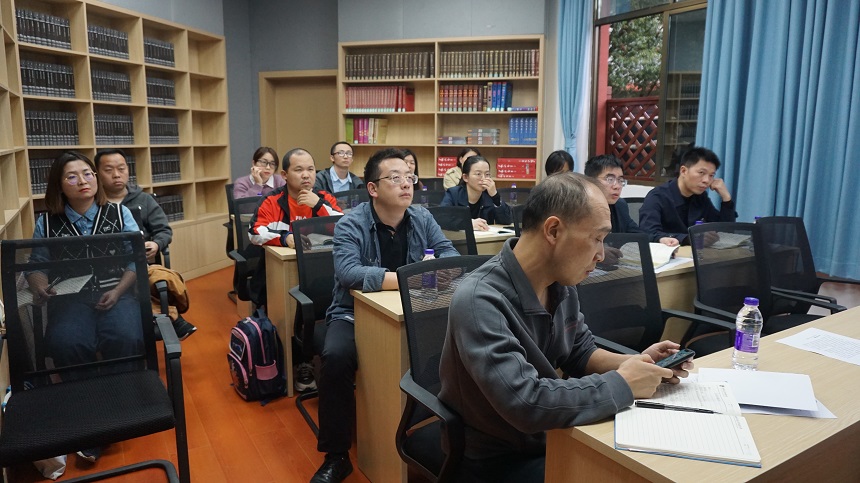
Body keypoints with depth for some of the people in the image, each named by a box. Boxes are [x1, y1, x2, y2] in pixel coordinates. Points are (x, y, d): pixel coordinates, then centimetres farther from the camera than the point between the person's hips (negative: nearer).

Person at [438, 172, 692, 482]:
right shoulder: (479, 301, -30)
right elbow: (527, 403, -36)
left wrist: (635, 364, -8)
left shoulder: (561, 282, -5)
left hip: (548, 436, 7)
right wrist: (623, 384, -24)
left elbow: (580, 352, 10)